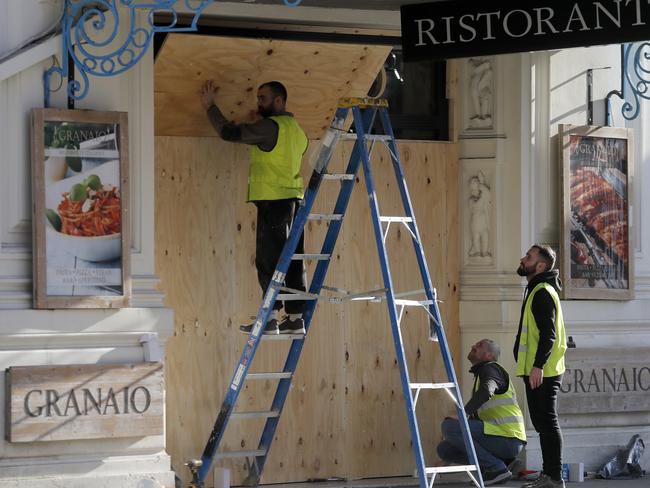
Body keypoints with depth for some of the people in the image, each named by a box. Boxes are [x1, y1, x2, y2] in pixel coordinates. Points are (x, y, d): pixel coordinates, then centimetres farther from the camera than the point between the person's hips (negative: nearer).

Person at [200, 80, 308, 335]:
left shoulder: (270, 126, -10)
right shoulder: (295, 129, 18)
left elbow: (229, 132, -12)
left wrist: (210, 105, 0)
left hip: (274, 201, -9)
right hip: (294, 199, 9)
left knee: (269, 260, -7)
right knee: (292, 260, 7)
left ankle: (271, 317, -9)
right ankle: (295, 317, 6)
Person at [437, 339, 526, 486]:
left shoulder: (490, 369, -4)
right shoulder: (479, 375, 27)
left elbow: (486, 392, -28)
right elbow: (476, 416, 28)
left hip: (507, 439, -9)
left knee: (449, 426, -19)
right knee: (445, 449, 6)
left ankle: (497, 468, -15)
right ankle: (502, 462, 5)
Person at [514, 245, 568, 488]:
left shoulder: (542, 292, -13)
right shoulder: (536, 290, 20)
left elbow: (549, 333, -21)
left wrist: (538, 365, -26)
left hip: (542, 372, -11)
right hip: (536, 370, 11)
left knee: (547, 422, -8)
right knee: (542, 423, 14)